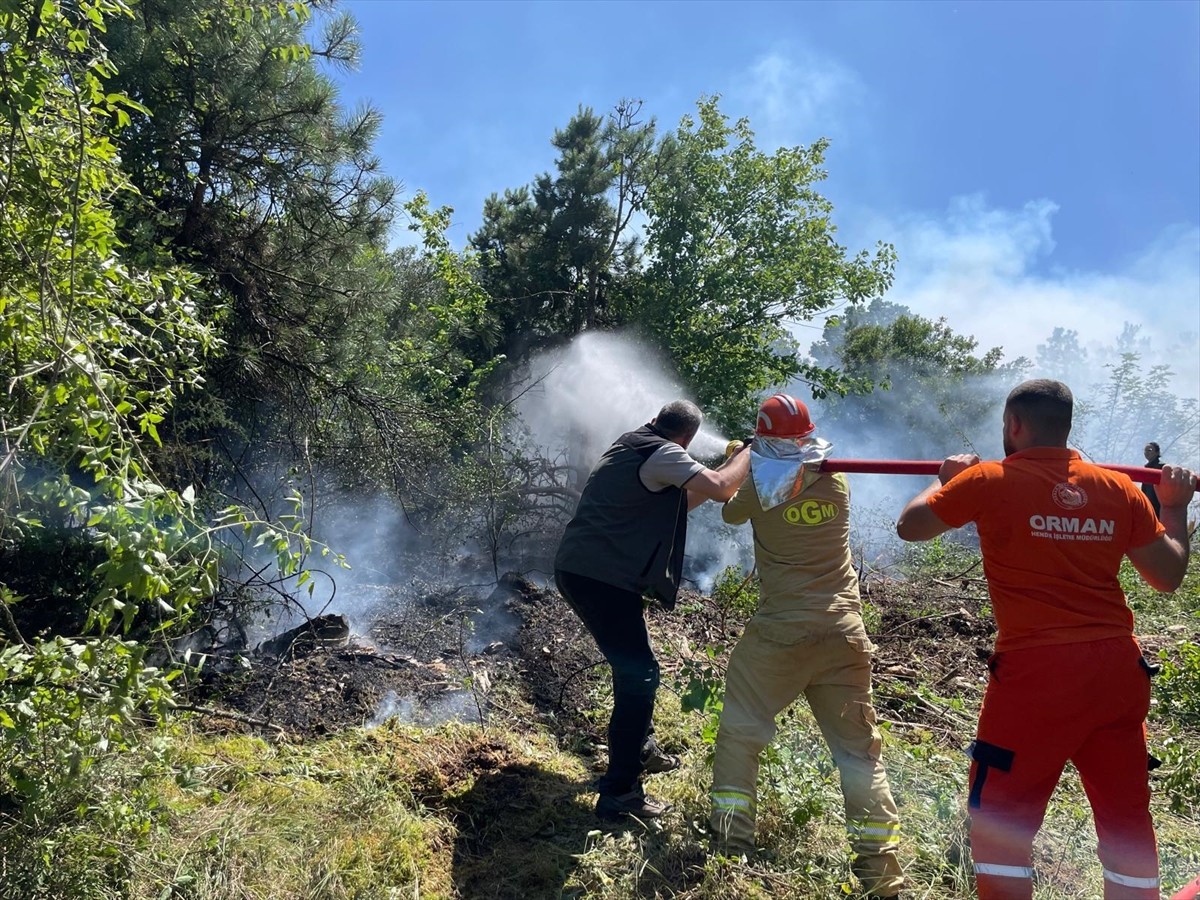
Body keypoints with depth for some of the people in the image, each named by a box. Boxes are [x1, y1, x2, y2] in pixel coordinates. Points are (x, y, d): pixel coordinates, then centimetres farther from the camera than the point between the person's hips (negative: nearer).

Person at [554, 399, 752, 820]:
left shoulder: (629, 445, 18)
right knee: (639, 675, -7)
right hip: (603, 577, -10)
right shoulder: (664, 454, -10)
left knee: (632, 662, 25)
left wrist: (729, 465, 22)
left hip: (575, 568, 10)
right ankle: (619, 793, -5)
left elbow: (672, 504, 26)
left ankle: (639, 748, 40)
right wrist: (749, 454, -1)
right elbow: (721, 490, -20)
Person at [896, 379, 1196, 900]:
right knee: (1128, 819, 17)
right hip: (1118, 670, 5)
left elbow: (909, 526, 7)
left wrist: (947, 480, 24)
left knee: (999, 820, 8)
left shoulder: (989, 481, -5)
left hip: (1035, 671, -5)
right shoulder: (1119, 489, 6)